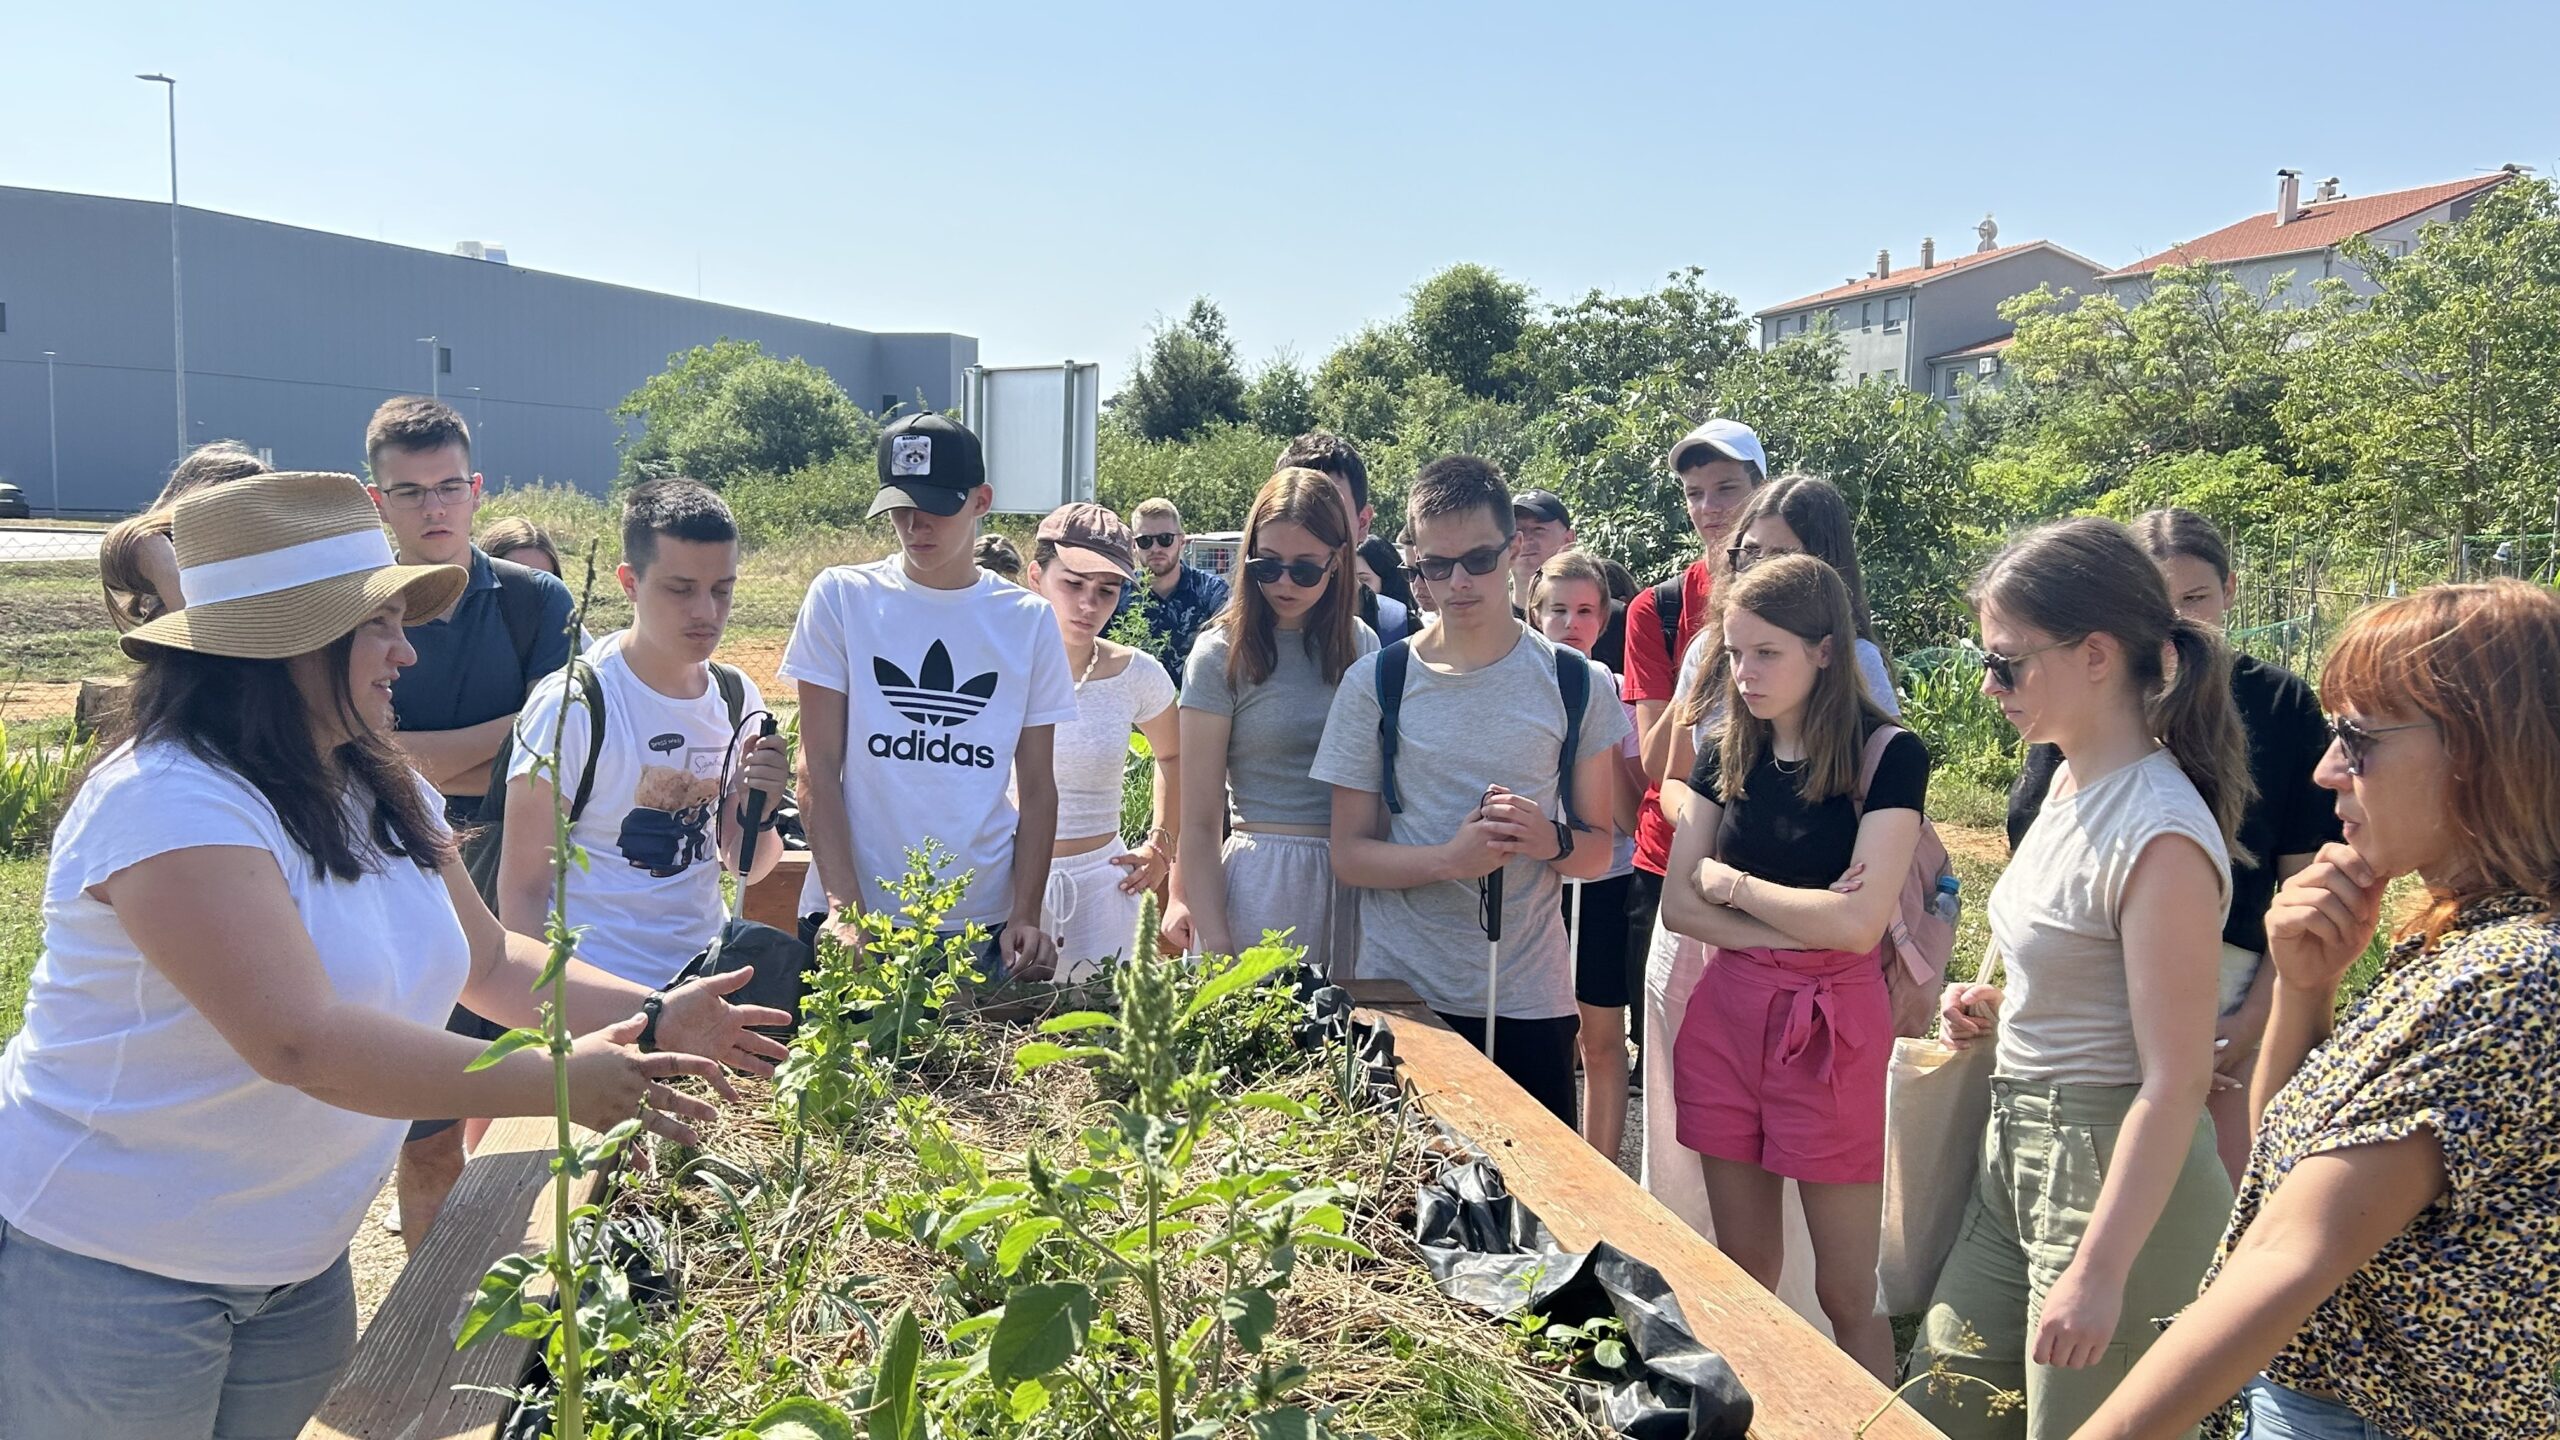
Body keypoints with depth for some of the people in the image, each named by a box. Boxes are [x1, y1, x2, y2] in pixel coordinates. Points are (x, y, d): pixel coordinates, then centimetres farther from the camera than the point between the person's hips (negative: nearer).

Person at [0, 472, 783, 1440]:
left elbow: (489, 961, 10)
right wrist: (558, 1081, -31)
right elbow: (304, 1042, -33)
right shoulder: (171, 801, -25)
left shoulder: (386, 796, 4)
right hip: (107, 1273, -8)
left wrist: (654, 1020, -4)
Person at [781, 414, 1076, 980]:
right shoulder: (841, 598, -1)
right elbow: (819, 769, -2)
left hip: (985, 922, 1)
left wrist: (1025, 918, -5)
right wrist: (844, 908, -11)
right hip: (857, 919, -1)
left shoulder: (1029, 620, 3)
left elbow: (1037, 788, 5)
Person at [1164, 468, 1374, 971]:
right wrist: (1216, 945, -13)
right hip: (1260, 881, -4)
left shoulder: (1362, 645, 8)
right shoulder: (1222, 653, -5)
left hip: (1354, 882, 4)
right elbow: (1198, 824, -6)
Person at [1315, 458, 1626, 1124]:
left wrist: (1551, 840, -14)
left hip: (1532, 1000, 1)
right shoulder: (1375, 682, 0)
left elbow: (1598, 850, 8)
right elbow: (1349, 855, -1)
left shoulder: (1578, 686, 3)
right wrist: (1451, 858, -19)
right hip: (1401, 993, -1)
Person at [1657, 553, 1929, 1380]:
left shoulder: (1887, 756, -9)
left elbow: (1858, 923, -19)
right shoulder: (1727, 757, 7)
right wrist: (1801, 923, -12)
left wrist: (1733, 884, -6)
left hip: (1829, 1026, -5)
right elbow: (1677, 905, 1)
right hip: (1725, 1016, 5)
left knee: (1846, 1292, 3)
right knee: (1742, 1278, 14)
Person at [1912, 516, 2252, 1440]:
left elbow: (2175, 1081, -23)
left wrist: (2101, 1273, -22)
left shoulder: (2159, 835, -23)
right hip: (2018, 1153, 9)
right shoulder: (2074, 782, 6)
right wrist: (1995, 1009, 2)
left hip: (2117, 1177, -9)